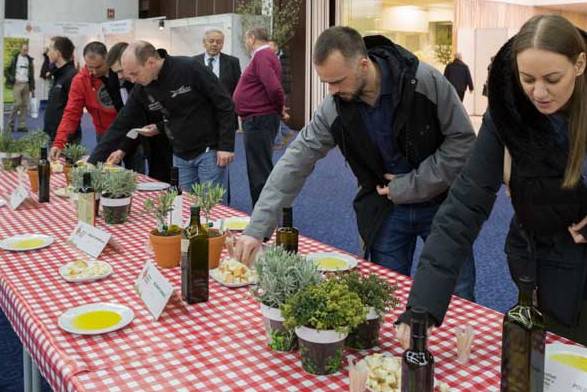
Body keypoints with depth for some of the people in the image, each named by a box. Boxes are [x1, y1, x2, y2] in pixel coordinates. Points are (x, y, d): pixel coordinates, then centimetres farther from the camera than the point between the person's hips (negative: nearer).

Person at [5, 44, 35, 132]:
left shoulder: (29, 60, 13)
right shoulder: (15, 59, 2)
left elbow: (32, 75, 15)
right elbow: (6, 71, 4)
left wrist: (32, 88, 12)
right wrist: (12, 79, -8)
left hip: (26, 85, 4)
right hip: (17, 84, -4)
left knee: (24, 105, 2)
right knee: (18, 103, -12)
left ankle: (22, 126, 6)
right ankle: (10, 123, 2)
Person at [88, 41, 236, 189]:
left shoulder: (189, 69, -18)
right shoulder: (141, 89, -2)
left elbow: (225, 105, -14)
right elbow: (121, 125, 4)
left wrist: (226, 146, -16)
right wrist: (93, 161, -1)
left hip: (209, 150, -5)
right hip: (180, 155, 5)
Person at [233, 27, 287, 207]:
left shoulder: (261, 56, -16)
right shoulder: (264, 55, 15)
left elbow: (274, 88, -27)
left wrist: (280, 109, -11)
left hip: (259, 120, -10)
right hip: (258, 120, 10)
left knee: (260, 172, -5)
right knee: (258, 170, 17)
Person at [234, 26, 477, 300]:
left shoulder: (424, 80, -21)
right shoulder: (334, 108, -14)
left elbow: (463, 141, -14)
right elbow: (295, 162, -13)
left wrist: (412, 186, -17)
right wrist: (257, 229, -19)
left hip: (441, 203, -1)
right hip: (385, 210, 2)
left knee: (458, 300, 6)